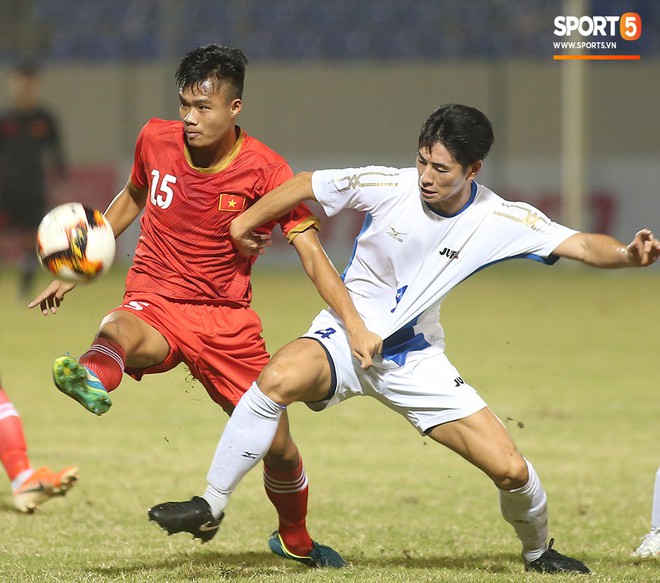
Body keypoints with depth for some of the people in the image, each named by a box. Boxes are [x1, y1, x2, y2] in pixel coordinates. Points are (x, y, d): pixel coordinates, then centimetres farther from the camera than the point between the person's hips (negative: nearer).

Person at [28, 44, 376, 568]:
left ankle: (295, 540, 31)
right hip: (155, 306, 0)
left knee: (279, 446, 1)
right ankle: (91, 381, -76)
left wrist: (354, 323, -25)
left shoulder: (265, 170, -9)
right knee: (119, 332, -39)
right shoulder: (156, 140, -1)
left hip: (227, 319, 0)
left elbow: (311, 252, -12)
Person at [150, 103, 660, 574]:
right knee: (279, 379, -37)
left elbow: (580, 245, -16)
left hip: (416, 357, 2)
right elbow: (306, 185, -1)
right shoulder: (389, 187, -15)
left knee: (511, 470, -7)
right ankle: (211, 507, -23)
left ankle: (538, 551, 27)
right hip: (346, 336, -2)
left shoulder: (502, 220, -11)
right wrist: (246, 221, 10)